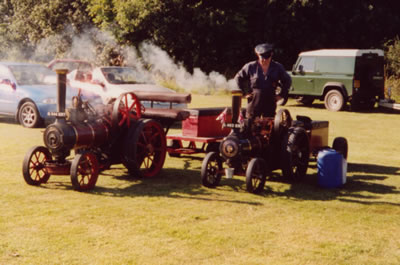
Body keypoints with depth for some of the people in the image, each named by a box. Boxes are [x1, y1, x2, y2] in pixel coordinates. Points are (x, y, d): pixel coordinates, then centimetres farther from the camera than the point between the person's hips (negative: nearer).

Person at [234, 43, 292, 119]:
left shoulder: (278, 67, 4)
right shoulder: (250, 67, -1)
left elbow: (287, 81, 18)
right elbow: (238, 78, 11)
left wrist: (281, 95, 9)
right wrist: (245, 93, 5)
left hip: (270, 101, 1)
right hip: (254, 101, -1)